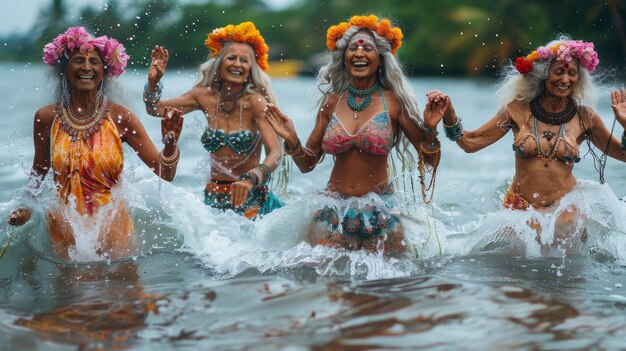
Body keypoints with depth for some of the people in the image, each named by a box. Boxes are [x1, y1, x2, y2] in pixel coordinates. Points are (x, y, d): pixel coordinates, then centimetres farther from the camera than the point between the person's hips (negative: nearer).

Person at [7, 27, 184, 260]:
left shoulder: (119, 117, -7)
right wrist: (25, 208, -1)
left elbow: (165, 174, -8)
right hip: (65, 230, 1)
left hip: (113, 228, -1)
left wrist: (170, 145, -26)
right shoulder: (46, 118, -4)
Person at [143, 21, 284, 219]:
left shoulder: (255, 101, -12)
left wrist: (249, 180, -39)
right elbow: (155, 109, 11)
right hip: (213, 197, 3)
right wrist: (153, 82, -8)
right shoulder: (205, 96, 1)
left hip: (250, 199, -3)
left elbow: (275, 153, -23)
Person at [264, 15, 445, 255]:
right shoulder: (332, 101, 4)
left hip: (380, 216, -2)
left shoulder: (393, 102, -5)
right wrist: (292, 141, -9)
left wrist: (430, 129, -21)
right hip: (333, 214, 2)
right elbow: (308, 164, 9)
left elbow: (430, 162, -4)